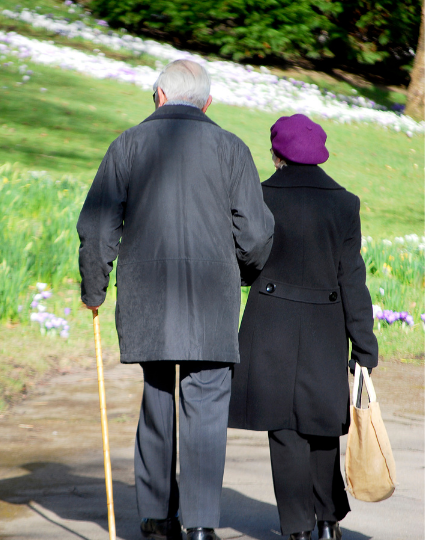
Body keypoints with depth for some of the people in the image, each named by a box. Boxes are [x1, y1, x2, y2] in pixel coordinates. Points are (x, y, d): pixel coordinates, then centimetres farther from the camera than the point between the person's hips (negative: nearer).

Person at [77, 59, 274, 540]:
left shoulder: (129, 144, 4)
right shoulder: (230, 148, 1)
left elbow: (97, 227, 1)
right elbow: (255, 234, -2)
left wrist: (93, 290, 14)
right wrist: (247, 271, 19)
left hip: (146, 299, 2)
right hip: (212, 301, -2)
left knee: (157, 402, 14)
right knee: (206, 407, -2)